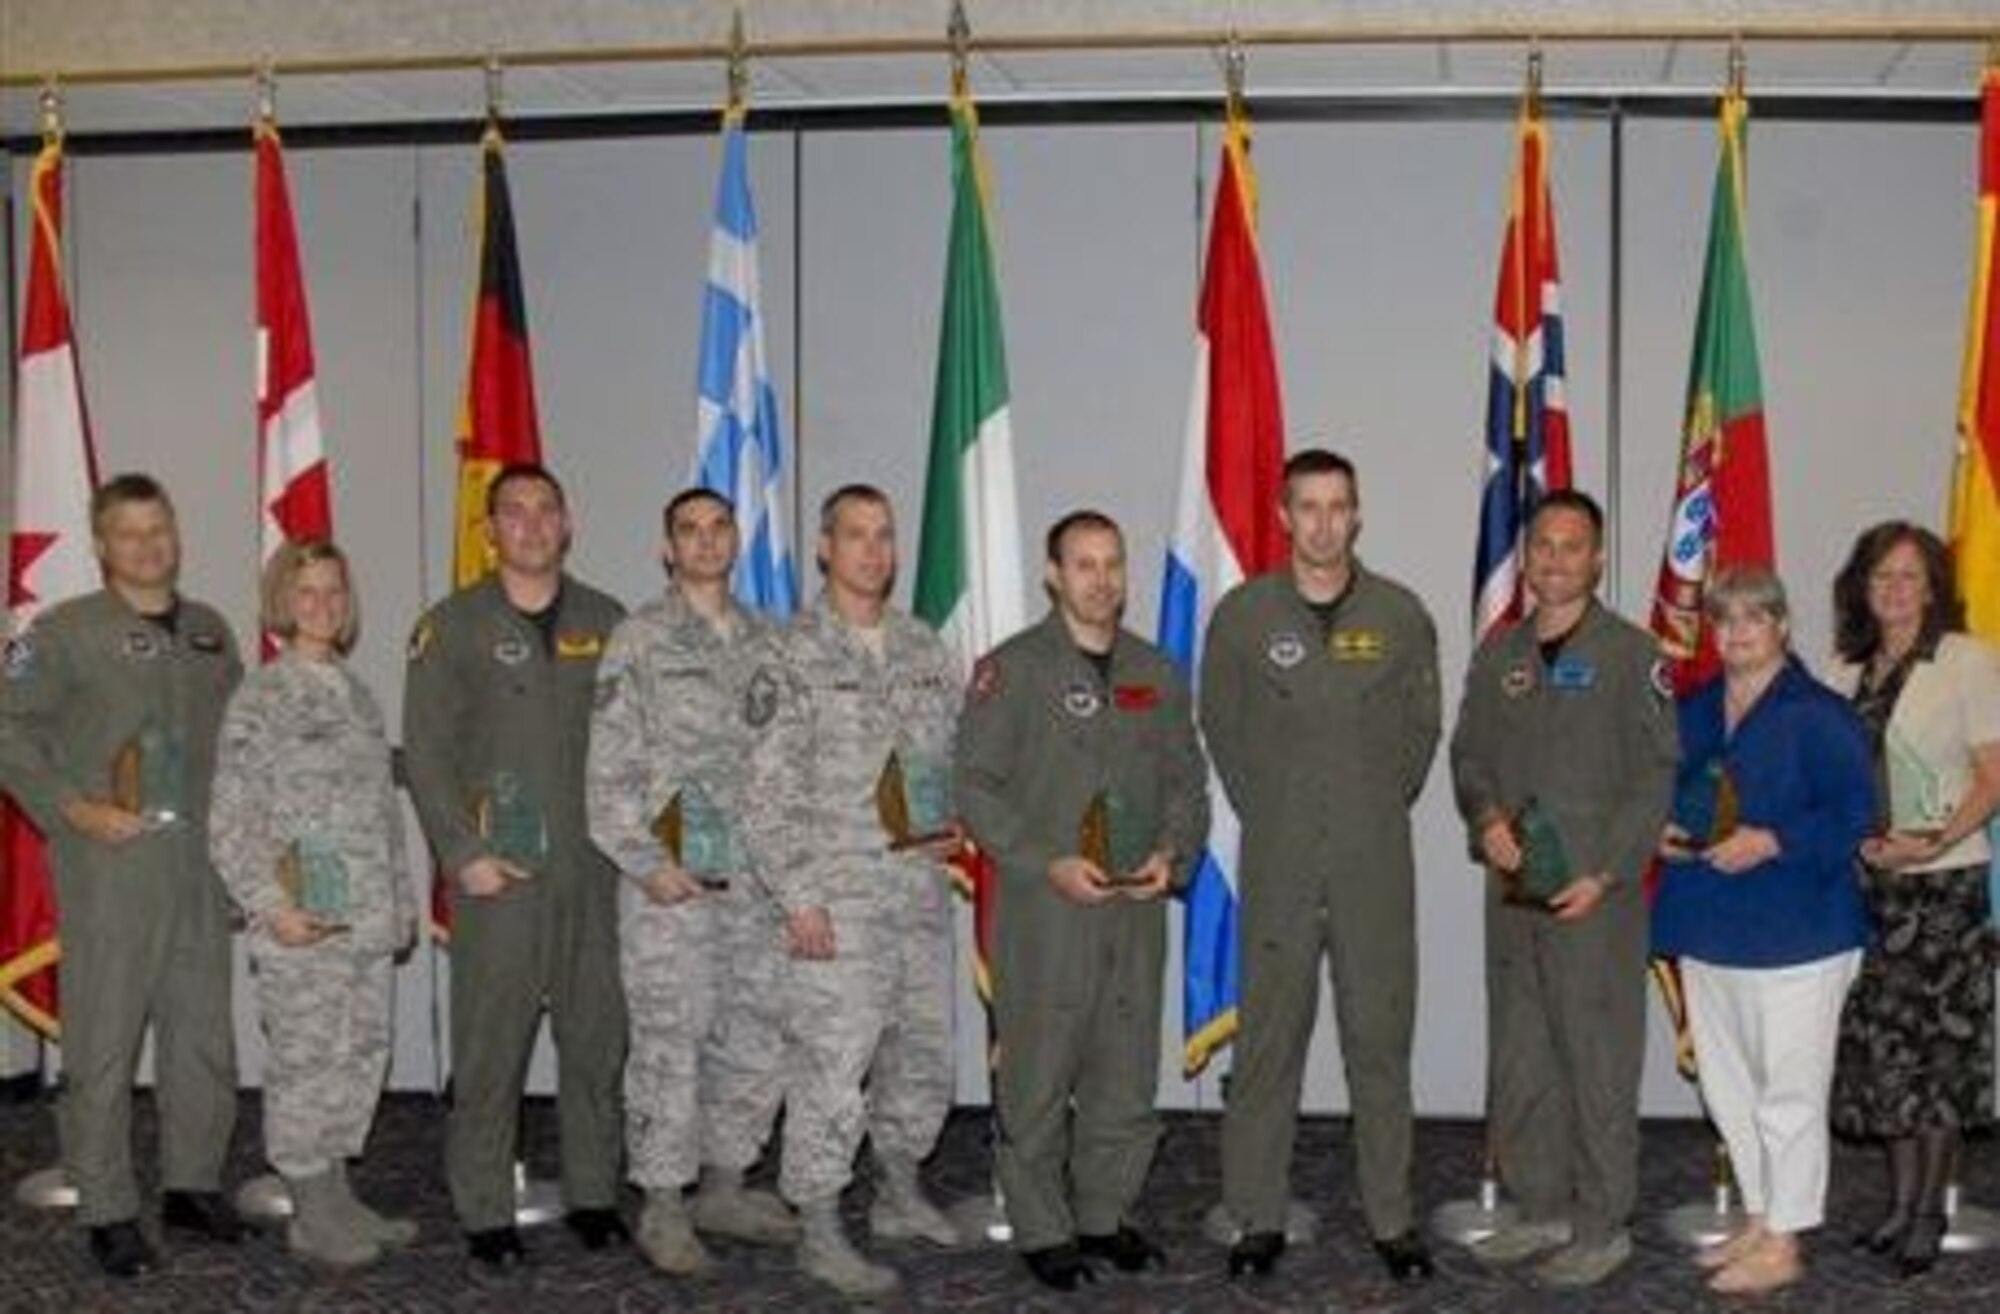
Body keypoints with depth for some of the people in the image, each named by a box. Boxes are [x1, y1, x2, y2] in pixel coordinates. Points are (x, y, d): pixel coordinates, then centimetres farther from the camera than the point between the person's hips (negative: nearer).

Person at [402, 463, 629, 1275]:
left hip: (596, 871, 3)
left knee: (597, 1041, 8)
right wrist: (462, 855, -9)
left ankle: (593, 1196, 20)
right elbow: (425, 752, -1)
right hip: (499, 874, -3)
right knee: (489, 1053, -1)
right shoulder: (451, 627, 3)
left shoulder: (607, 623, 11)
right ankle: (486, 1217, 9)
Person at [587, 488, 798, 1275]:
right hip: (669, 877, -5)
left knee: (757, 1039, 9)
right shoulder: (639, 640, -2)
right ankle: (662, 1209, 10)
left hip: (755, 877, 5)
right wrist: (643, 861, -13)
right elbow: (610, 764, -7)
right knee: (668, 1043, -2)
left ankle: (724, 1189, 24)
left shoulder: (765, 641, 13)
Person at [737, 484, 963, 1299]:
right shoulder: (792, 658, -6)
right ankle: (819, 1232, 9)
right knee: (832, 1064, -4)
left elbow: (957, 756, 23)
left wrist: (952, 825, 5)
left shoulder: (925, 652, 11)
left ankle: (900, 1194, 33)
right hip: (838, 895, -6)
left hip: (920, 888, 6)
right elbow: (767, 795, -9)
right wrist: (799, 897, -14)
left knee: (925, 1053, 15)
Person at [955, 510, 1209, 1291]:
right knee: (1038, 1078, 1)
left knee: (1127, 1076, 9)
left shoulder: (1156, 673, 13)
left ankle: (1105, 1216, 25)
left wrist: (1172, 853, -3)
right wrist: (1049, 862, -14)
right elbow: (975, 785, -6)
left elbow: (1187, 782, 16)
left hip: (1137, 906, 4)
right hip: (1043, 908, -4)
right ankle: (1042, 1231, 14)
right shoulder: (1012, 669, -2)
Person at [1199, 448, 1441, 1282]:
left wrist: (1384, 808, 10)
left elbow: (1422, 727, 13)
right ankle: (1259, 1218, 13)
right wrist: (1264, 812, 9)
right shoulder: (1243, 614, 1)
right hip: (1277, 865, 0)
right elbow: (1220, 725, 11)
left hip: (1377, 866, 1)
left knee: (1381, 1041, 5)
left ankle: (1391, 1219, 15)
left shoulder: (1401, 615, 2)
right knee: (1268, 1041, 3)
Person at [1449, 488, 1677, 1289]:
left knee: (1598, 1060, -1)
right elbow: (1468, 752, 16)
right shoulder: (1500, 651, 12)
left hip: (1595, 894, -5)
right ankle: (1544, 1209, 25)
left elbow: (1655, 774, -7)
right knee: (1518, 1058, 11)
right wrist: (1485, 818, -4)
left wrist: (1604, 874, -14)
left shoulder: (1631, 653, -4)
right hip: (1512, 890, 5)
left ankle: (1603, 1226, 11)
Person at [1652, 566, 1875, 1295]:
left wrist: (1771, 843, -24)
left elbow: (1854, 815, -15)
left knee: (1789, 1091, 0)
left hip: (1794, 931, -7)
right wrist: (1662, 832, 0)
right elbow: (1663, 791, 21)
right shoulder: (1693, 711, 11)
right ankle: (1759, 1220, 29)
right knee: (1726, 1085, 14)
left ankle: (1782, 1243, 12)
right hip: (1709, 927, 7)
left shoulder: (1820, 715, -10)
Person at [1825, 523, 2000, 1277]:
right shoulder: (1847, 672, 10)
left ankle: (1928, 1216, 12)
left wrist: (1935, 842, -20)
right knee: (1881, 1042, 8)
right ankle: (1900, 1205, 21)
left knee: (1936, 1046, 1)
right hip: (1868, 882, 5)